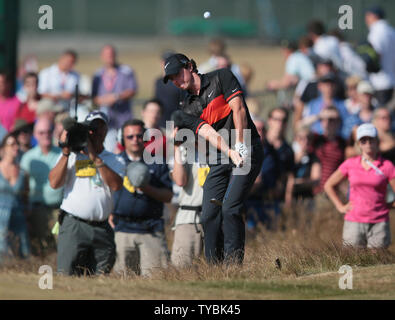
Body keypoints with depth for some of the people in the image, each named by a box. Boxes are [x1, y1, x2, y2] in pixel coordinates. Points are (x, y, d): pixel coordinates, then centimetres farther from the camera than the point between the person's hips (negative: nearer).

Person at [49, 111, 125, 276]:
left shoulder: (115, 160, 15)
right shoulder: (72, 155, 12)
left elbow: (116, 185, -5)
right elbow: (54, 183, -1)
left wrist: (95, 157, -8)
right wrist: (66, 153, -6)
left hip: (102, 229, 2)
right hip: (73, 225, -2)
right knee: (67, 275, -13)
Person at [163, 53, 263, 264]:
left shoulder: (221, 78, 2)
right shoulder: (187, 110, 11)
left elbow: (238, 109, -6)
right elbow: (208, 133, -5)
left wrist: (241, 146, -16)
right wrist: (230, 153, -22)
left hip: (247, 150, -5)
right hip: (219, 159, 5)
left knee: (230, 209, -18)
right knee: (209, 215, -3)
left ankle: (234, 266, -17)